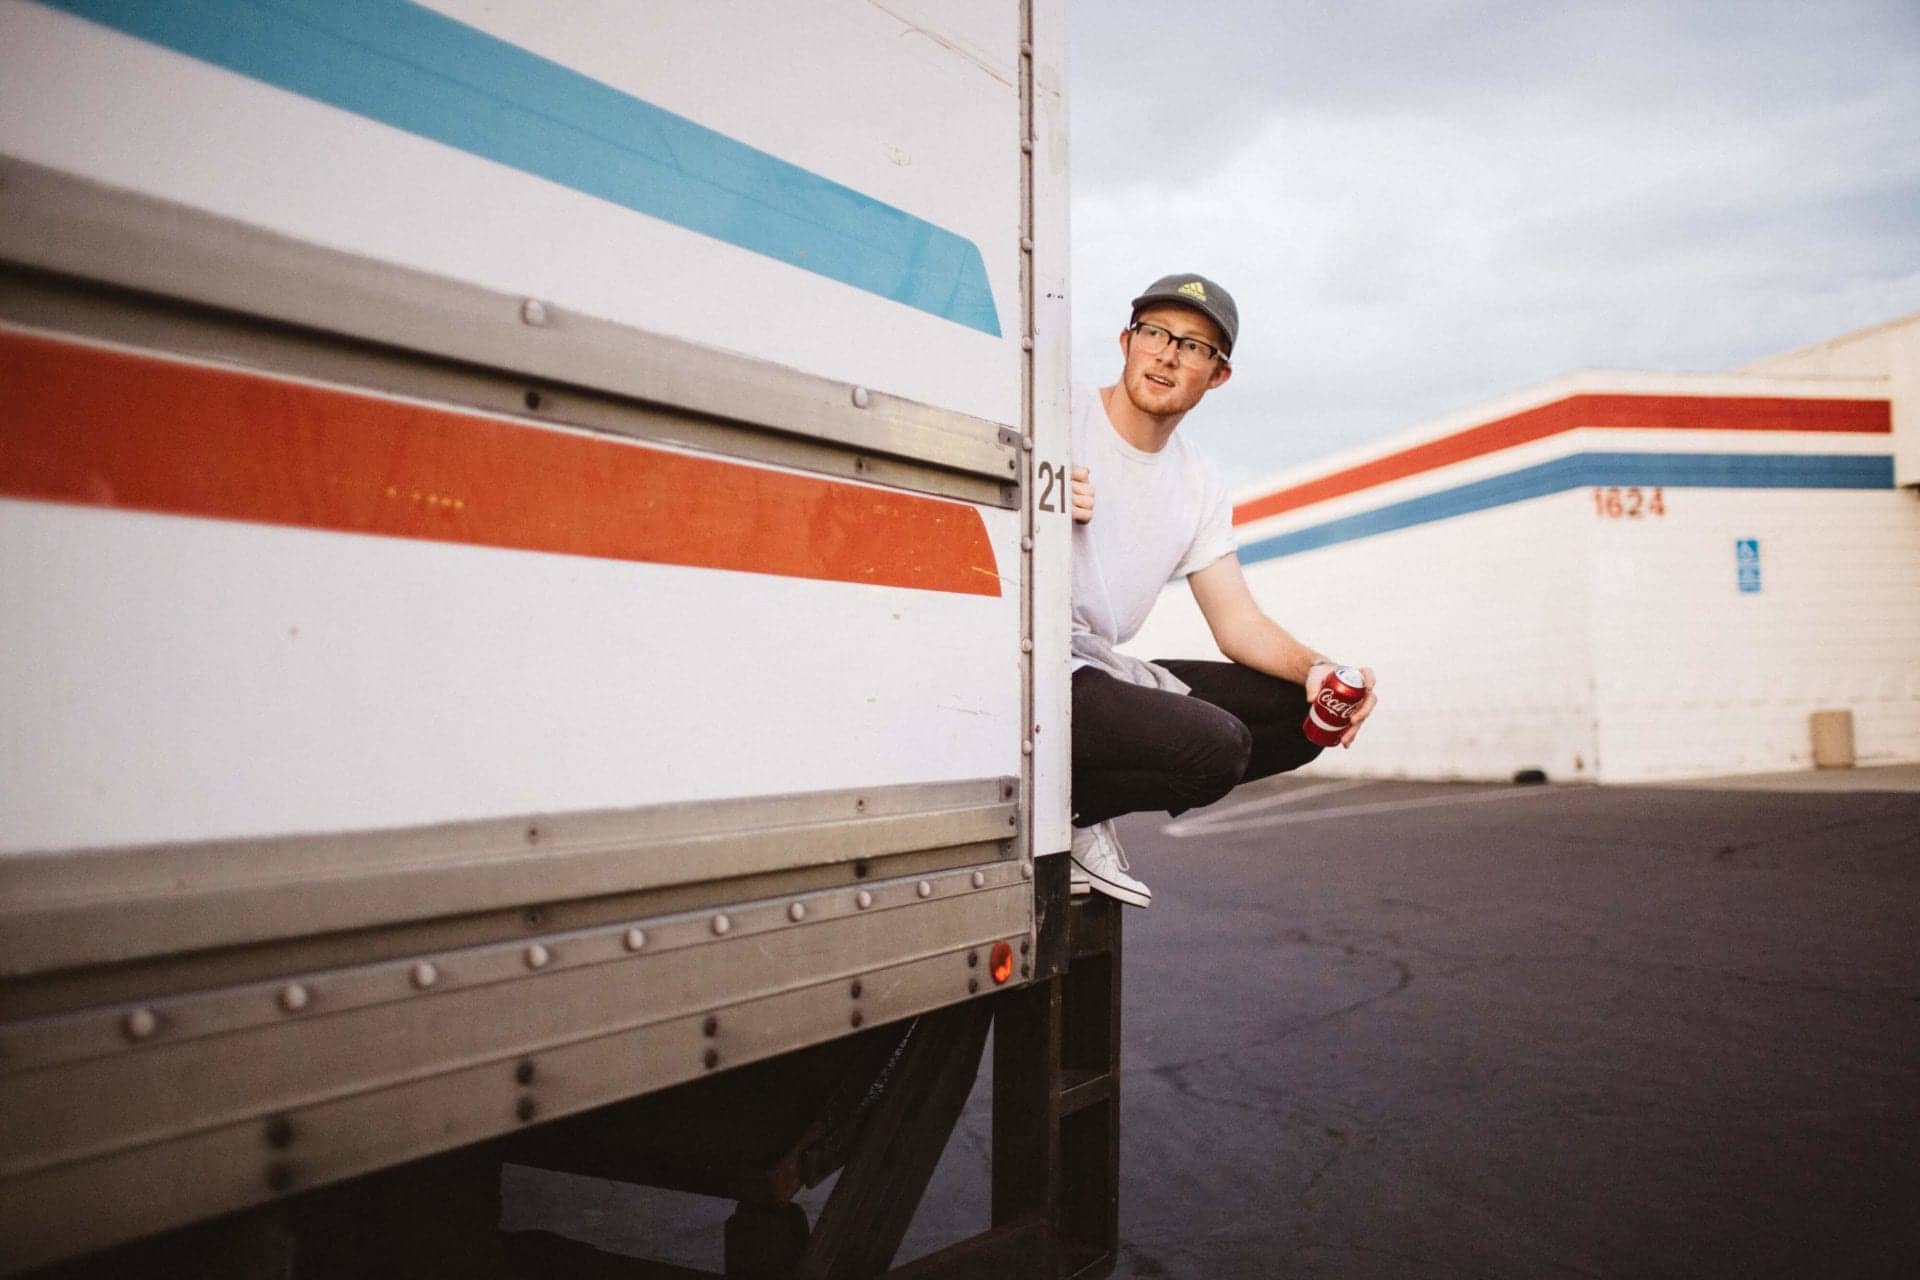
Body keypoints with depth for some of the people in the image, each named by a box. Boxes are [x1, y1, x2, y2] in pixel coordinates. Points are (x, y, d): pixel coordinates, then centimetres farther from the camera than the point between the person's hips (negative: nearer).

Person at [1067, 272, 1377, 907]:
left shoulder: (1199, 487, 14)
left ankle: (1084, 813, 0)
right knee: (1215, 745, -28)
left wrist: (1315, 666, -10)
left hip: (1102, 672, 8)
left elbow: (1239, 623, 10)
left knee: (1305, 709, -1)